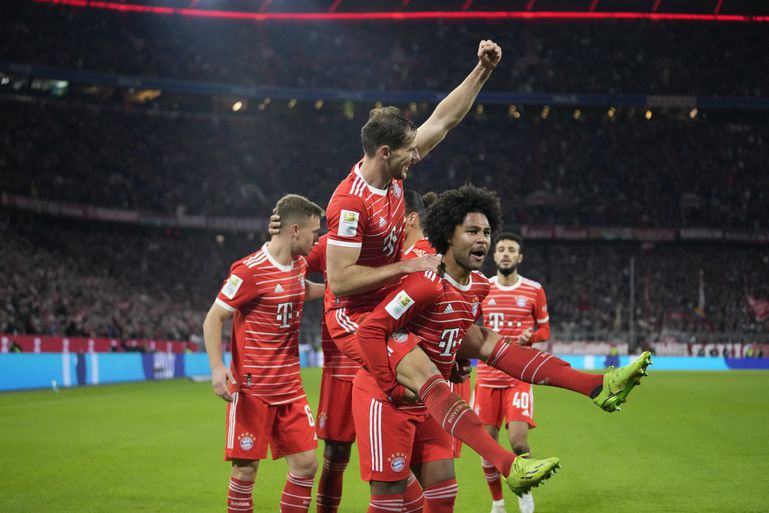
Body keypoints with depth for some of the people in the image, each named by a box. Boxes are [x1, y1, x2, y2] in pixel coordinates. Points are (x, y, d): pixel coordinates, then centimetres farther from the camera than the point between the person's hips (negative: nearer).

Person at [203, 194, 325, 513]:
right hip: (252, 388, -7)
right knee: (246, 469, -3)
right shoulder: (250, 270, -15)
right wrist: (217, 367, -23)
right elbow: (213, 319, -12)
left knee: (305, 463, 2)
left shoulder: (299, 265, 7)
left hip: (290, 387, 7)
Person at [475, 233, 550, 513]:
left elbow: (545, 329, 9)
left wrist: (530, 335, -12)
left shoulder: (534, 290, 2)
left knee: (519, 441, -16)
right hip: (487, 376, 2)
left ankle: (525, 490, 11)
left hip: (519, 376, -2)